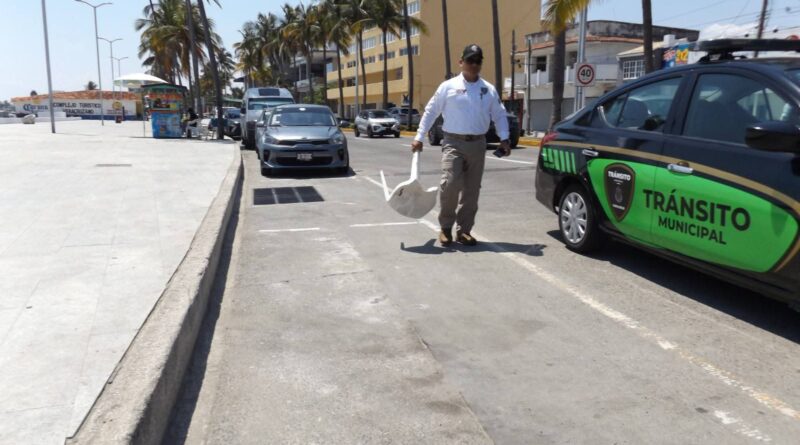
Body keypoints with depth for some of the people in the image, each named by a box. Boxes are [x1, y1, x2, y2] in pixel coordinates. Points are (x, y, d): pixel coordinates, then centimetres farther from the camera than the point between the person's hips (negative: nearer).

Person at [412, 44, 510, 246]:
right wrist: (419, 137, 0)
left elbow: (500, 115, 14)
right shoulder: (448, 86, 1)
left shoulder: (489, 90, 9)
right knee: (450, 184, -17)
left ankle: (464, 230, 16)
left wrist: (504, 139, 1)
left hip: (477, 144, 3)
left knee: (472, 190, 5)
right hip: (453, 142, -3)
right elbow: (430, 112, 5)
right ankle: (445, 227, 1)